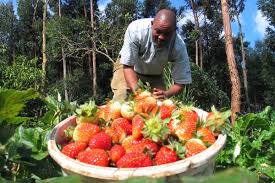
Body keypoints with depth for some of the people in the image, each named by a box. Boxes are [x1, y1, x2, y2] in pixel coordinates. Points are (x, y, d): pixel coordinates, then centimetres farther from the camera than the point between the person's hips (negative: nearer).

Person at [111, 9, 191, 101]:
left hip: (154, 75, 2)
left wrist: (166, 94, -42)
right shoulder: (135, 29, -35)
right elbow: (127, 66, -28)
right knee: (121, 98, -22)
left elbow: (181, 81, -21)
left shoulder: (179, 46, -30)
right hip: (129, 67, -2)